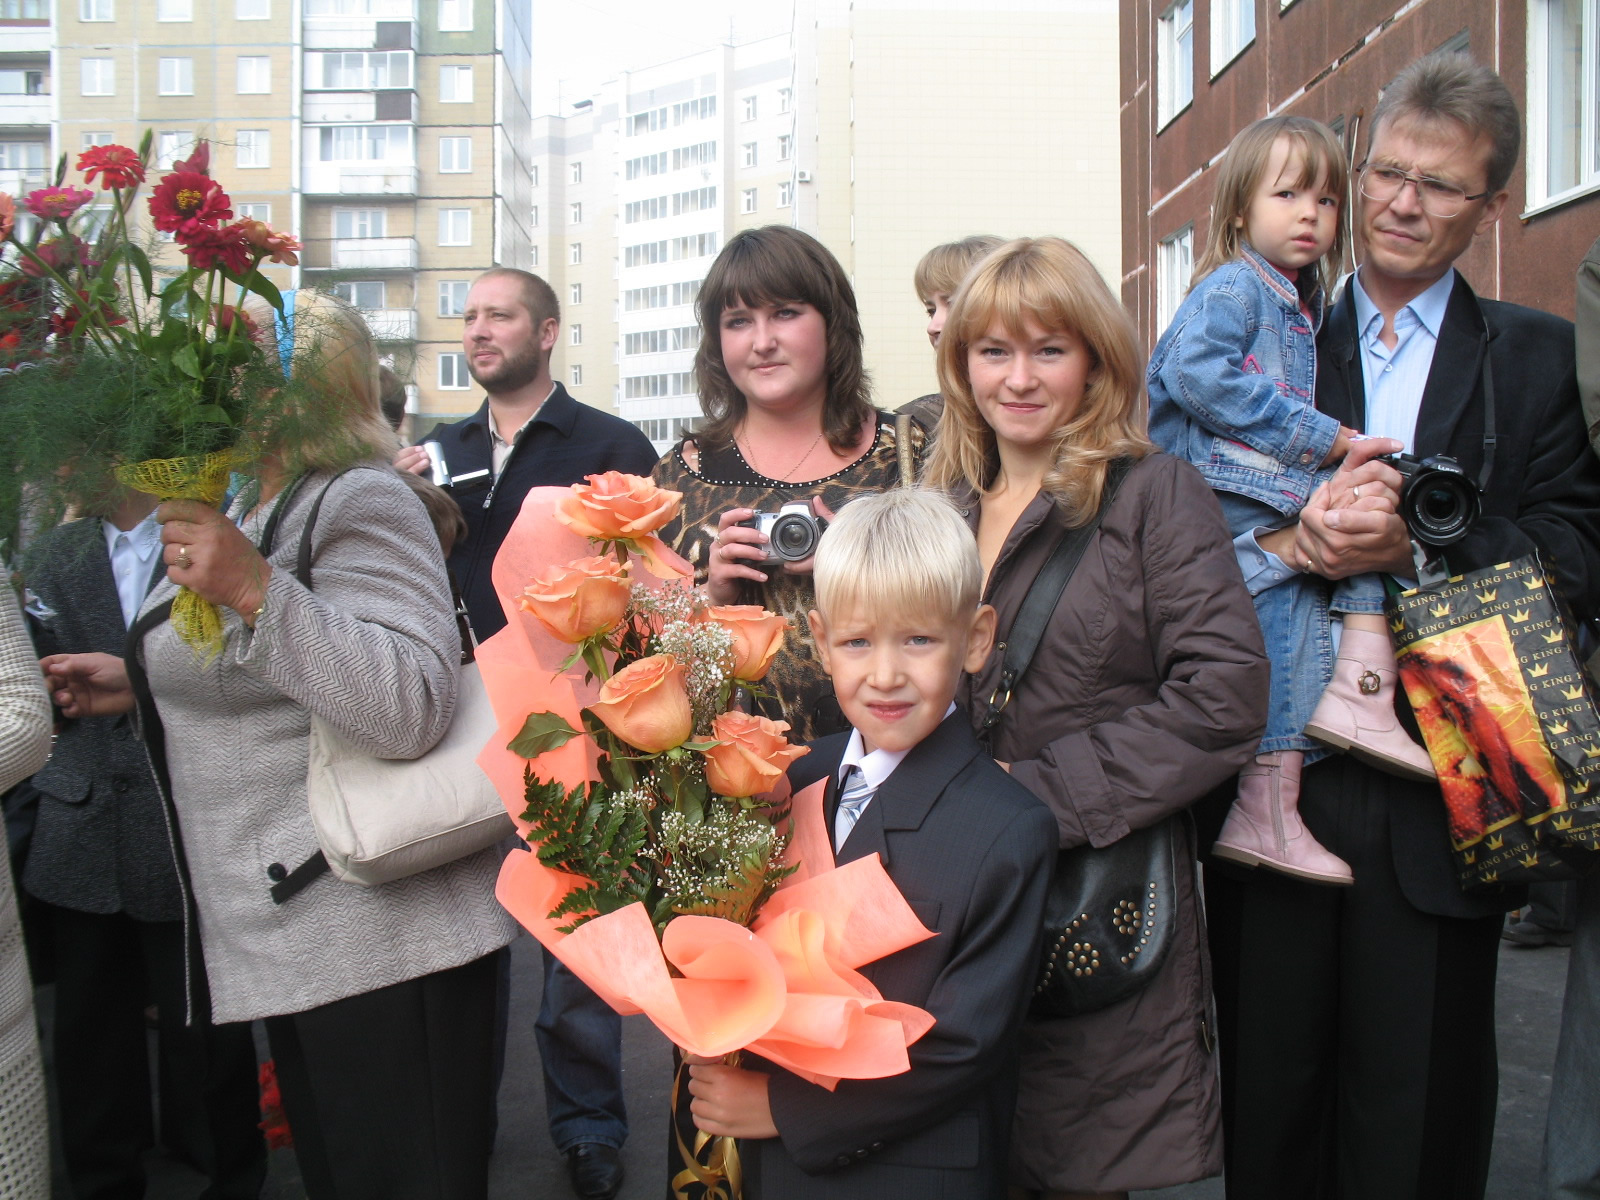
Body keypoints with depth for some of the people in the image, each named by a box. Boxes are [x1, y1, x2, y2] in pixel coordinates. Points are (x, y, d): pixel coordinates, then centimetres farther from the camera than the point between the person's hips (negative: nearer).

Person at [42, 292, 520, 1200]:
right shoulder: (258, 508, 19)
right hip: (295, 931, 10)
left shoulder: (360, 503, -13)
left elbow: (410, 707, -25)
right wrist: (147, 683, 19)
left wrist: (254, 590, -28)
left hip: (380, 942, -10)